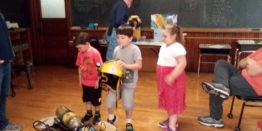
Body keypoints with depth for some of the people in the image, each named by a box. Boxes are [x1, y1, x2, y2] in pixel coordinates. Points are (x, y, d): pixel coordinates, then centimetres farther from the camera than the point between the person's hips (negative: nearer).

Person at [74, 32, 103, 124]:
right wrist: (80, 80, 11)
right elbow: (80, 67, 7)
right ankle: (89, 113, 40)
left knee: (96, 100, 12)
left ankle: (97, 114, 33)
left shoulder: (95, 53, -21)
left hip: (94, 82, -5)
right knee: (87, 99, 20)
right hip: (85, 82, 5)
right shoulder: (80, 54, -3)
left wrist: (98, 81, -15)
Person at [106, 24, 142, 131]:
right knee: (110, 100, 6)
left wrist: (126, 65, -27)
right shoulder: (117, 49, 2)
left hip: (129, 82, -4)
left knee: (128, 103, 7)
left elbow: (139, 65, -17)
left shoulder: (135, 49, -12)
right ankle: (111, 118, 37)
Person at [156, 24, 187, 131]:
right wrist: (161, 76, 18)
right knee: (168, 99, 19)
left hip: (172, 78, -9)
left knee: (173, 100, -1)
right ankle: (171, 119, 36)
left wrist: (172, 76, -31)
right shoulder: (164, 46, 9)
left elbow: (182, 63, -28)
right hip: (164, 77, 9)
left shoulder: (177, 47, -21)